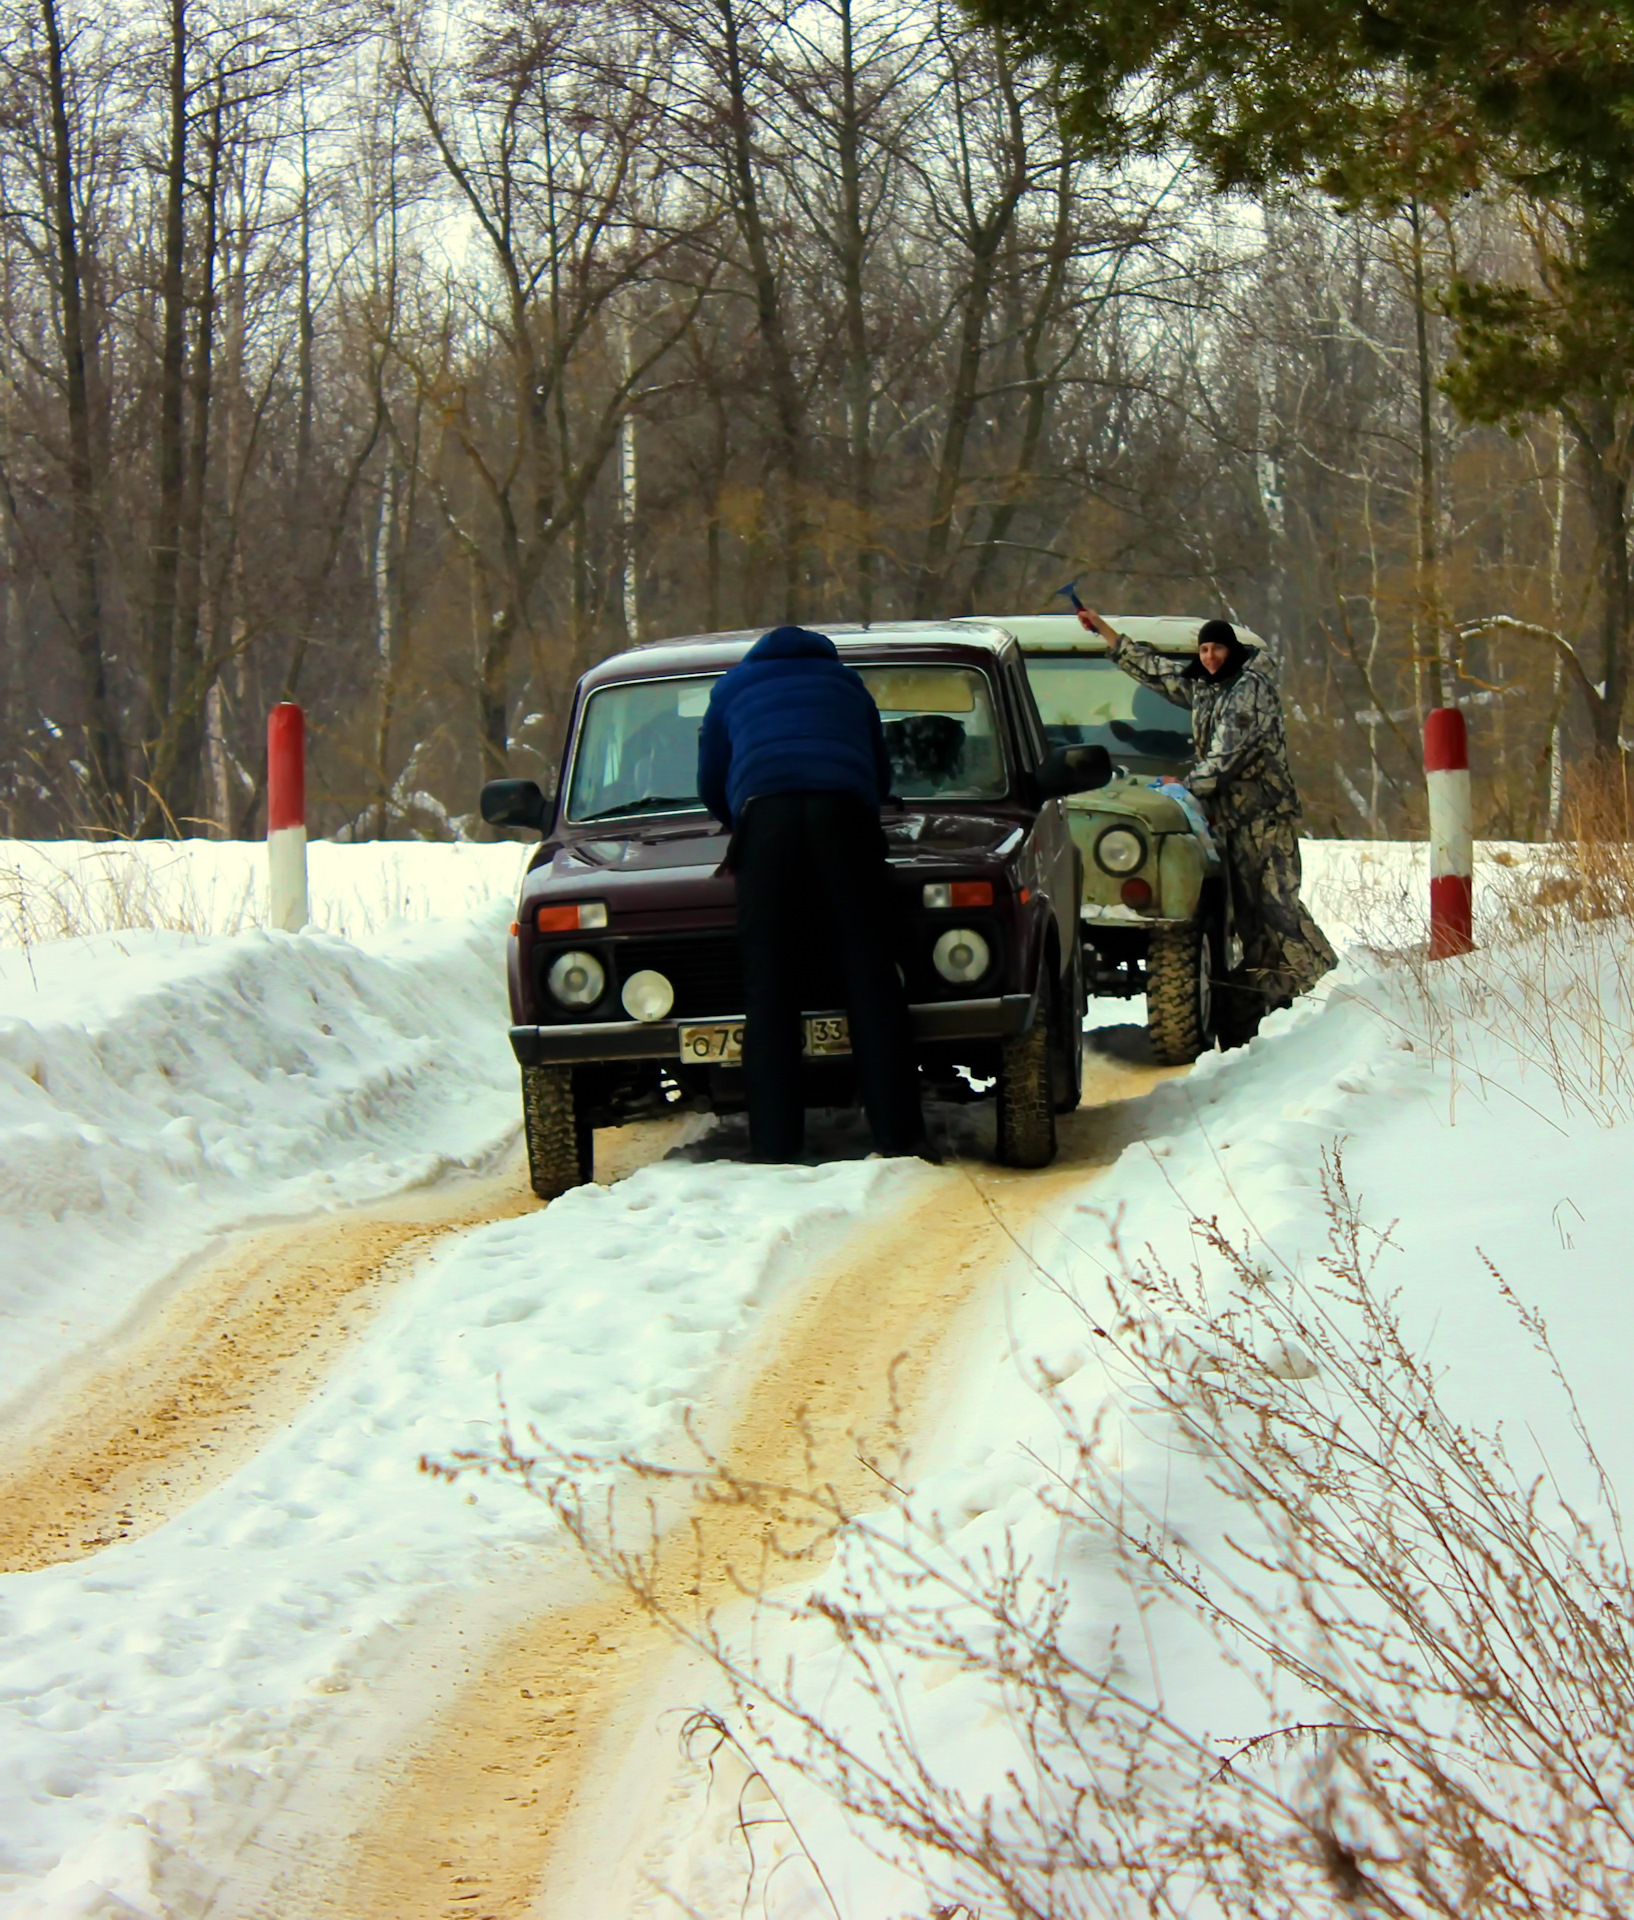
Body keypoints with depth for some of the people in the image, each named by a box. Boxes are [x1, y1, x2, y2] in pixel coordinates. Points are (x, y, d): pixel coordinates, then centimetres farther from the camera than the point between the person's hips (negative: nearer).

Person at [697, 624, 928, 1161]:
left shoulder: (734, 687, 32)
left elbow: (711, 788, 36)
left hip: (764, 814, -1)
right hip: (843, 811, 1)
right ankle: (899, 1136, -9)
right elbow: (881, 776, 39)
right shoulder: (846, 681, 34)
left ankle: (774, 1148, -12)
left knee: (768, 984, -4)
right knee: (870, 976, -2)